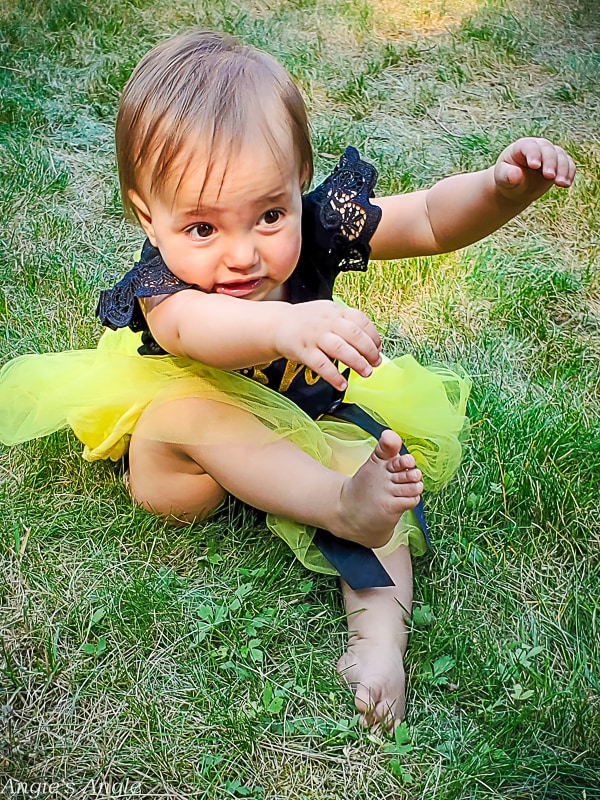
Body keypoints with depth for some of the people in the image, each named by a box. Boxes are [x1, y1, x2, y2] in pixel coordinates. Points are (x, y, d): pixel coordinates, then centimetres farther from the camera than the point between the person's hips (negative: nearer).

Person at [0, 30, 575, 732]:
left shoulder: (316, 227, -20)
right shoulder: (164, 280, -31)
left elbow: (434, 221, -17)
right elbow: (194, 329, -55)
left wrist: (503, 187, -38)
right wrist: (285, 324, -77)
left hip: (306, 421, 4)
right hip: (177, 459, -3)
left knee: (381, 467, -20)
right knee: (190, 407, -35)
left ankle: (378, 629, -25)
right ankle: (341, 506, -40)